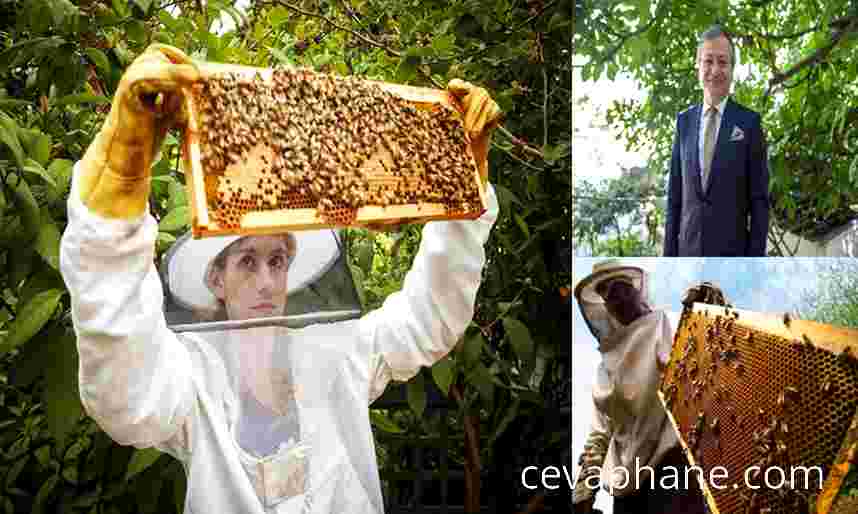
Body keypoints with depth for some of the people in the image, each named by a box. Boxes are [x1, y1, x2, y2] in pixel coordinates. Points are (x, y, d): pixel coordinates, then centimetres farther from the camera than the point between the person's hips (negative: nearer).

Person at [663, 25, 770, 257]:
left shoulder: (749, 122, 2)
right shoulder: (684, 121, 11)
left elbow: (759, 197, 0)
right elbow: (674, 193, 11)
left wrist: (756, 256, -6)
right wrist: (669, 250, 5)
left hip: (732, 250, -2)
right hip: (688, 247, 3)